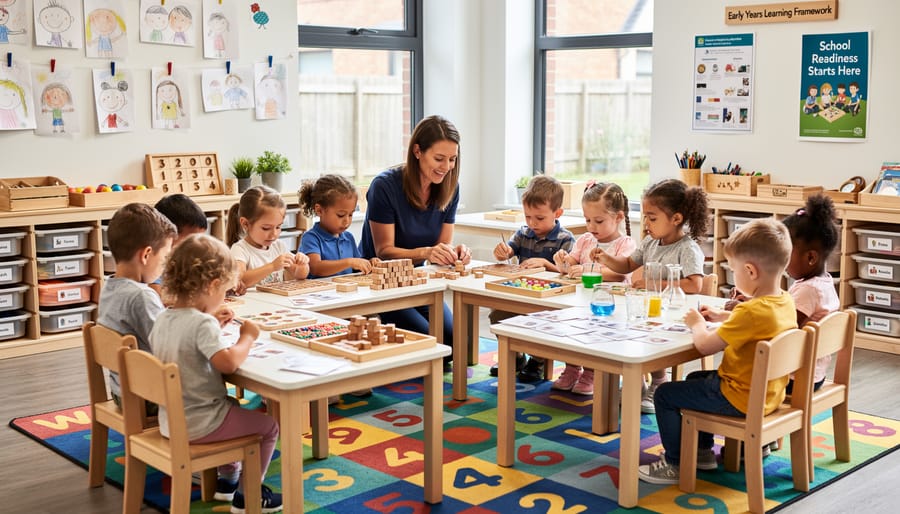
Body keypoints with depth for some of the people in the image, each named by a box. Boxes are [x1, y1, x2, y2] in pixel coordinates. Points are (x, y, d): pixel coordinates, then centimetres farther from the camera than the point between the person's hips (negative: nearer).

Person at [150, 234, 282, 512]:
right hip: (197, 425, -9)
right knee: (269, 426, 5)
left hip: (170, 421, 9)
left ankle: (228, 478, 43)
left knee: (232, 406, 35)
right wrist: (248, 336, -20)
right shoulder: (202, 323, -25)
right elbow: (229, 362, -36)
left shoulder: (163, 319, 2)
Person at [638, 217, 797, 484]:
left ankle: (675, 464, 11)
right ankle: (703, 450, 37)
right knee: (695, 379, 30)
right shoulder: (786, 302, -2)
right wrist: (723, 316, 12)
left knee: (665, 394, -1)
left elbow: (705, 346, -25)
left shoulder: (752, 311, -31)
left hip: (740, 399, -10)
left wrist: (697, 324, -5)